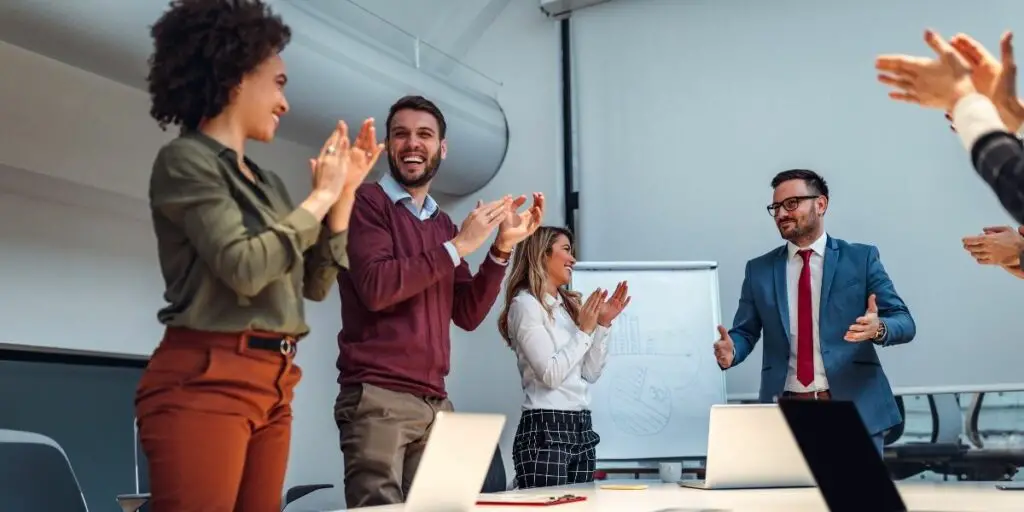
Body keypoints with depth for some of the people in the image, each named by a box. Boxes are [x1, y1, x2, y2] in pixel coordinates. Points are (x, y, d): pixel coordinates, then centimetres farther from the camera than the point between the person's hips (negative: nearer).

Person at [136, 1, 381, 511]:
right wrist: (321, 195, -7)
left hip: (272, 385, 8)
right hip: (204, 381, -7)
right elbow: (245, 268, -18)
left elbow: (316, 285, 16)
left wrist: (345, 191, 9)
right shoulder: (185, 160, -6)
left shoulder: (266, 182, 16)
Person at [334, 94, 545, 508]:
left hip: (435, 402, 6)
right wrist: (458, 246, -12)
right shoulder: (367, 202, -1)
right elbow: (375, 288, -16)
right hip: (377, 397, -6)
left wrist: (503, 246, 3)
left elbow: (467, 315, 13)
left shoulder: (443, 224, 18)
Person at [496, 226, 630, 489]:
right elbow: (551, 374, -16)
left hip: (582, 426, 8)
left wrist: (602, 324, 6)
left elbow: (591, 374, 14)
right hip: (546, 428, -7)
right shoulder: (525, 303, -7)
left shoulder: (568, 305, 15)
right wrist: (584, 331, -8)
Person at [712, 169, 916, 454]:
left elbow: (904, 322, -1)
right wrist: (730, 350, -15)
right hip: (785, 411, 2)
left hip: (854, 406, -1)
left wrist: (878, 328, -24)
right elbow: (745, 332, 8)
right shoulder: (759, 269, 10)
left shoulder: (861, 258, 4)